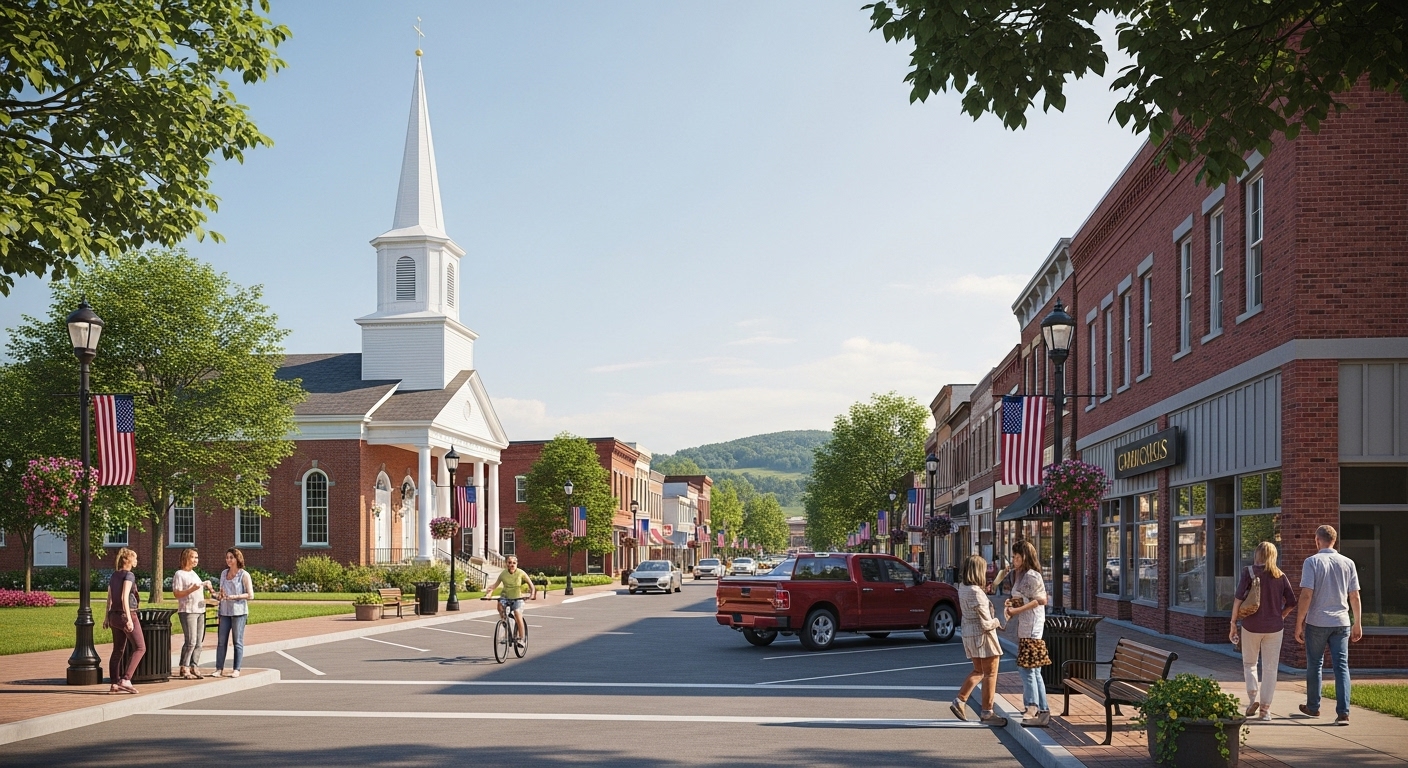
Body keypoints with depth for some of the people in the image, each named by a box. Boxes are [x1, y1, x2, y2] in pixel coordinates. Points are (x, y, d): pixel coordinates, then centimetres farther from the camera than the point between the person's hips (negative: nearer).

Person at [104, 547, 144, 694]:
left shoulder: (114, 575, 12)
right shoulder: (129, 575, -12)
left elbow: (109, 597, 16)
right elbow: (124, 597, -21)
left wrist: (107, 617, 23)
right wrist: (129, 619, -23)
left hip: (114, 616, 8)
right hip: (126, 614, -8)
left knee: (118, 650, 12)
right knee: (140, 648, -3)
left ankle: (115, 684, 11)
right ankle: (125, 679, -14)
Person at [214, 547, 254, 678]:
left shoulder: (244, 575, -3)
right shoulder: (223, 573, 12)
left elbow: (250, 595, -5)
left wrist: (235, 597, -17)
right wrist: (218, 595, -2)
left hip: (239, 611, -5)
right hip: (224, 611, 5)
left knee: (238, 642, 0)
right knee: (221, 641, 2)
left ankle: (236, 669, 4)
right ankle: (219, 669, 7)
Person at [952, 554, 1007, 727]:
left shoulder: (962, 589, 4)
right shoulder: (976, 593, -22)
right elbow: (986, 624, -21)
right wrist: (997, 622, -2)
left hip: (969, 635, 9)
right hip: (983, 636, -9)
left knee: (978, 671, 22)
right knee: (990, 673, 2)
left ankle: (959, 701, 17)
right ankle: (987, 712, 7)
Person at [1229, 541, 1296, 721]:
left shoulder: (1249, 572, -4)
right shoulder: (1281, 576, 3)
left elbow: (1238, 599, -11)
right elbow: (1292, 603, 2)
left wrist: (1233, 624, -5)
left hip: (1251, 625, -2)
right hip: (1274, 627, 2)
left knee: (1249, 663, 16)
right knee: (1270, 667, 8)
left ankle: (1253, 697, -1)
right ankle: (1265, 708, 6)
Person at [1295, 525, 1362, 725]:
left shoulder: (1312, 562, -8)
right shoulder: (1348, 563, 3)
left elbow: (1306, 595, -12)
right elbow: (1355, 597, 6)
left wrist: (1299, 624, -7)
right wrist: (1358, 624, 15)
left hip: (1317, 623, -2)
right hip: (1341, 622, 2)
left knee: (1314, 665, 12)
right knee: (1341, 666, 2)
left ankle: (1313, 707, 25)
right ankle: (1343, 712, -7)